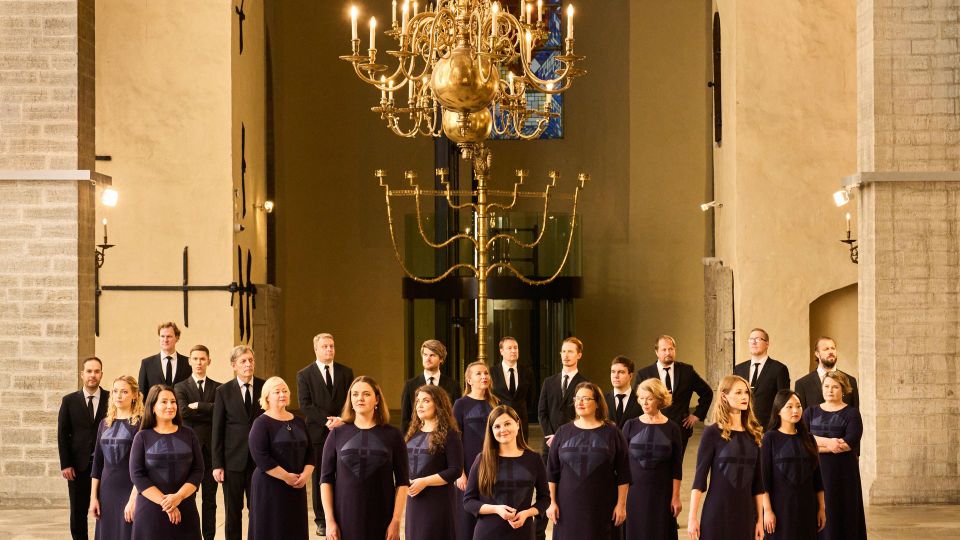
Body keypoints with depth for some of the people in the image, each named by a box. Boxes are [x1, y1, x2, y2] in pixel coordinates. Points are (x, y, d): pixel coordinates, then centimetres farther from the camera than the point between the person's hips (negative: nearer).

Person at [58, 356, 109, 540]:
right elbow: (62, 434, 4)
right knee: (78, 512, 6)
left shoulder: (111, 399, 1)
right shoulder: (69, 401, 4)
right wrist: (65, 464, -3)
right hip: (79, 465, 1)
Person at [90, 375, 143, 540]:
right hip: (106, 492, 5)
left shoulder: (139, 424, -6)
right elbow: (97, 463, 12)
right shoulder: (105, 424, 11)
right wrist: (93, 497, 6)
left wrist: (133, 499, -17)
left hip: (130, 491, -5)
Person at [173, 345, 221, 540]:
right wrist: (210, 413, -10)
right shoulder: (181, 387, 5)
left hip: (211, 449, 1)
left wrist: (198, 406, -12)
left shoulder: (218, 388, 8)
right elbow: (183, 412, -12)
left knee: (209, 499, 6)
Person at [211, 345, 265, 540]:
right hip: (233, 459, 0)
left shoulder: (265, 387, 2)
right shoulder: (224, 391, 0)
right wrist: (217, 464, -3)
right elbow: (217, 430, 1)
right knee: (233, 511, 7)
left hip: (259, 459, 0)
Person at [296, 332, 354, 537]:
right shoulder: (304, 375, 1)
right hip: (318, 433, -1)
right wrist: (327, 420, -15)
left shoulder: (346, 372, 8)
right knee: (319, 477, 3)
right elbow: (305, 405, -6)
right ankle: (321, 520, 9)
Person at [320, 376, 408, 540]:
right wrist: (329, 520, -4)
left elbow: (402, 482, 1)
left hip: (381, 522, -1)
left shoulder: (392, 435, 3)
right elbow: (326, 479, 3)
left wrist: (396, 520, -6)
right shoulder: (337, 434, 5)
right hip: (345, 520, 1)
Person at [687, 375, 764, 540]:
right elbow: (700, 477, -6)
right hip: (717, 512, -4)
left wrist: (760, 519, 9)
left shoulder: (753, 434, 9)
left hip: (745, 512, 4)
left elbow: (757, 482, 12)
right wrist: (692, 517, -11)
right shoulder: (712, 433, -4)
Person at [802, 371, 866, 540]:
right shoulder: (811, 412, 11)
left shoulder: (851, 413, 2)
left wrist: (817, 444, -10)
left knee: (839, 517, -1)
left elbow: (850, 443, -13)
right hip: (815, 473, 2)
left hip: (842, 474, -2)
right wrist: (827, 441, -15)